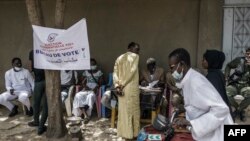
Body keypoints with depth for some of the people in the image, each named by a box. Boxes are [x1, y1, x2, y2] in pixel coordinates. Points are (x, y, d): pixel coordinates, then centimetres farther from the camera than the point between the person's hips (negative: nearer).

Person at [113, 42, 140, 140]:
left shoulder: (119, 58, 15)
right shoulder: (135, 56, -3)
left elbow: (115, 73, 4)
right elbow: (132, 71, -14)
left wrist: (117, 85, -4)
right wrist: (122, 84, -11)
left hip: (121, 87, 6)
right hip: (131, 88, -6)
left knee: (123, 110, 12)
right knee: (133, 110, 4)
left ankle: (123, 132, 19)